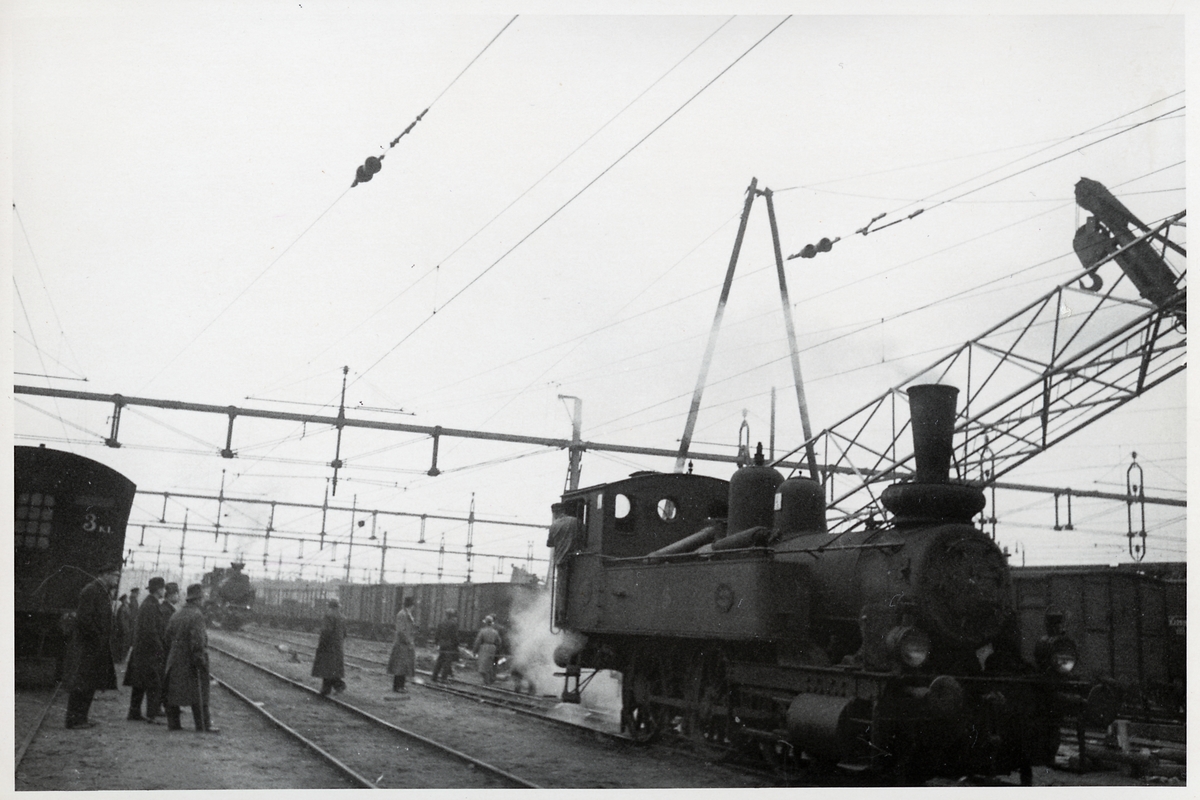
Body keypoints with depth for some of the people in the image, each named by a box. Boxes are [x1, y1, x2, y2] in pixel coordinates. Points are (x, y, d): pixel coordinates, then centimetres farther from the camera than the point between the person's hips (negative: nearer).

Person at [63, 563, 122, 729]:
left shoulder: (104, 592, 14)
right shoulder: (91, 591, -15)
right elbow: (84, 618, -21)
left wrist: (105, 641, 11)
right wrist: (98, 637, -17)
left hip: (98, 648, 9)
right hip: (86, 647, -9)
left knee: (89, 684, 12)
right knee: (80, 684, -3)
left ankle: (81, 718, 18)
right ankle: (74, 720, 2)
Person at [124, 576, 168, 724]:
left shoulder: (152, 604, 14)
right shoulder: (150, 606, -17)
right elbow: (150, 631, -22)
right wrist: (160, 649, -18)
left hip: (141, 650, 10)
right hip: (150, 651, -10)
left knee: (140, 684, 14)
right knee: (155, 684, -6)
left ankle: (134, 713, 21)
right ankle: (152, 714, -5)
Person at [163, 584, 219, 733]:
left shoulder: (176, 614, 8)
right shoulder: (197, 615, -16)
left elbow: (168, 636, 12)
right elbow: (197, 640, -21)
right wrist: (200, 658, -16)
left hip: (175, 660, 7)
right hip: (191, 662, -7)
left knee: (173, 691, 12)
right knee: (199, 694, 1)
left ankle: (173, 723, 15)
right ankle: (204, 725, 5)